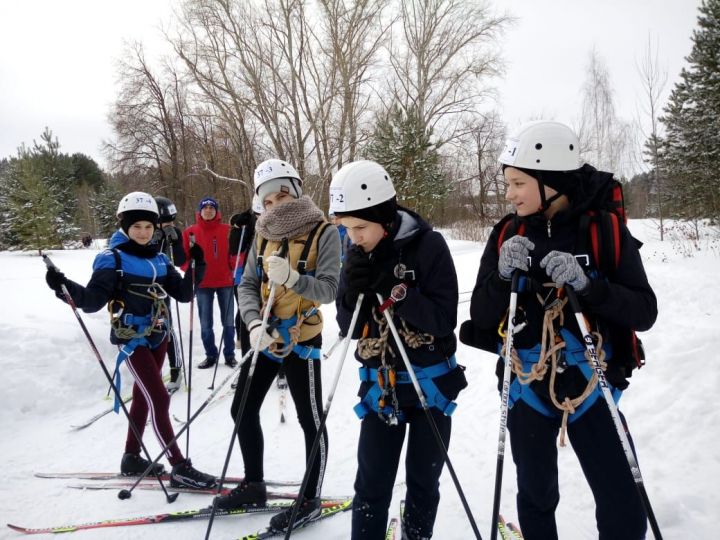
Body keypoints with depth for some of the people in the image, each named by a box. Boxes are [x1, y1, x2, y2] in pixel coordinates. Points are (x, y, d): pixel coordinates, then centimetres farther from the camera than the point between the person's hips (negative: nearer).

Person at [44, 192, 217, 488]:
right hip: (132, 339, -7)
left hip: (157, 336, 7)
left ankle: (132, 458, 33)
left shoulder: (159, 259, 7)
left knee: (143, 396, 17)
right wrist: (65, 287, -34)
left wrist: (197, 267, -8)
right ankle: (180, 468, -5)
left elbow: (183, 294, 5)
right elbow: (93, 300, -17)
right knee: (159, 399, -11)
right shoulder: (112, 259, -10)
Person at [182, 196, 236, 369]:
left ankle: (229, 355, 19)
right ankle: (211, 355, 19)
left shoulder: (227, 230, 1)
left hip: (225, 282, 0)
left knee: (228, 321, 7)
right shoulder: (190, 232, 2)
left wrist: (235, 265, -15)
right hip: (202, 284, 1)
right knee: (205, 323, 7)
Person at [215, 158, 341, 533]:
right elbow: (247, 285, -1)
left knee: (310, 421, 4)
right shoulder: (263, 233, 4)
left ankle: (310, 499, 21)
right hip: (265, 337, 6)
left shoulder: (323, 232, -12)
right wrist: (255, 324, -19)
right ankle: (253, 485, 33)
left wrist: (292, 278, -36)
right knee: (243, 410, 14)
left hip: (301, 339, -6)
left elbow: (329, 289, -19)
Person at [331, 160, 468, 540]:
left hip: (430, 382, -2)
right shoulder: (356, 255, -3)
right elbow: (350, 328, -1)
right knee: (371, 483, 5)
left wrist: (393, 292, -30)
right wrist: (354, 291, -21)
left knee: (423, 480, 14)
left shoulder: (428, 245, -16)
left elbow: (444, 320, -19)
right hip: (380, 384, 3)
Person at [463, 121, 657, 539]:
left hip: (589, 386, -1)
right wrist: (503, 275, -24)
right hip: (528, 388, 2)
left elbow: (645, 312, -11)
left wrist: (586, 284, -28)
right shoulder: (508, 233, -3)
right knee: (537, 500, 16)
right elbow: (481, 317, -5)